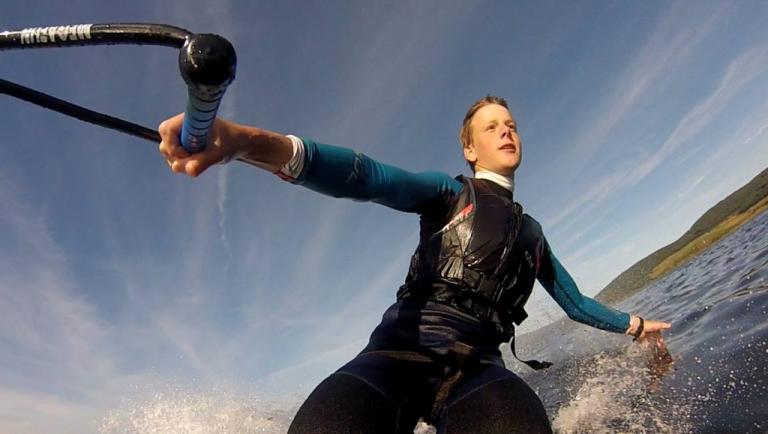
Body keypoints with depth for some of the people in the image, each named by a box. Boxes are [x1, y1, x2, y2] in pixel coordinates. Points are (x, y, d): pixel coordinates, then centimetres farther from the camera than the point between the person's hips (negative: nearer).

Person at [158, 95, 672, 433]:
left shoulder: (532, 232, 28)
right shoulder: (448, 193, 12)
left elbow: (574, 302, 42)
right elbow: (366, 177, -8)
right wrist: (252, 142, -25)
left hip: (477, 365, 3)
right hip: (404, 347, -3)